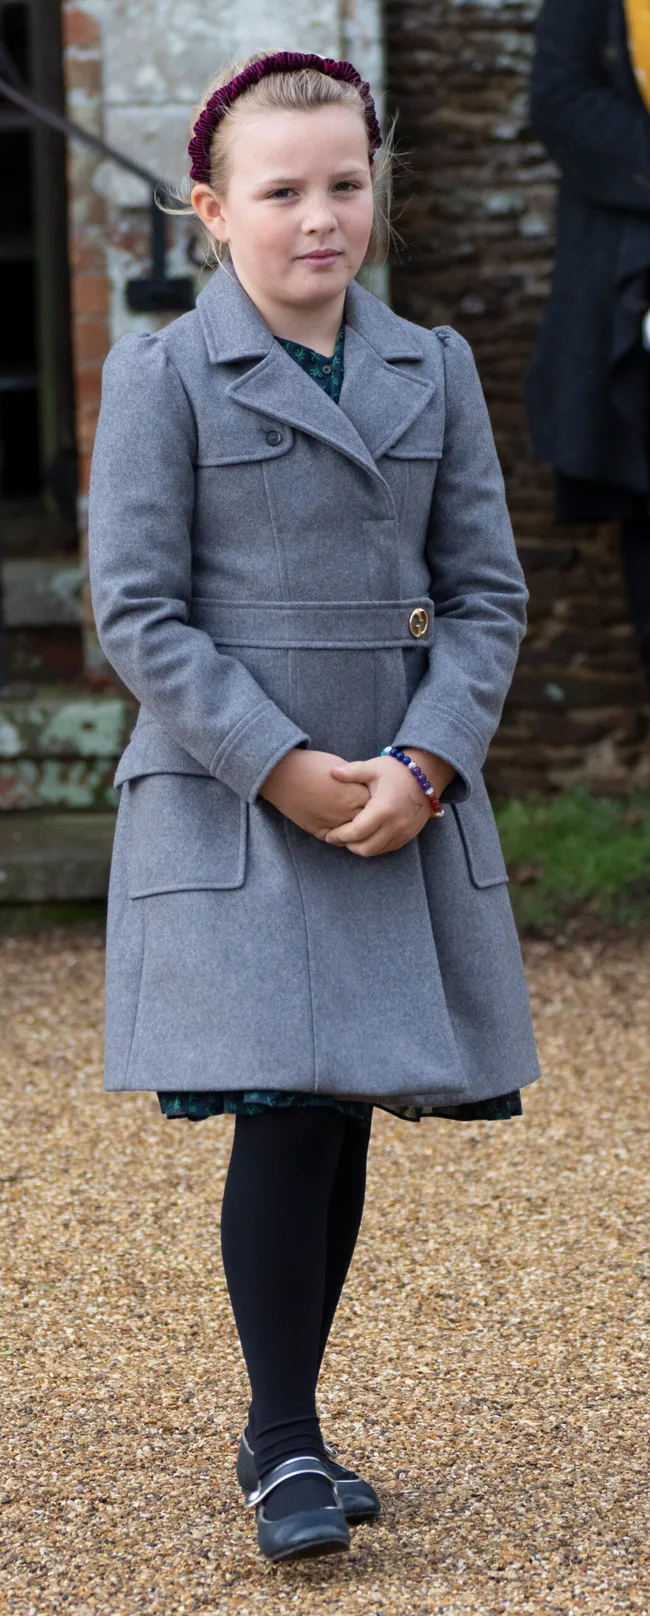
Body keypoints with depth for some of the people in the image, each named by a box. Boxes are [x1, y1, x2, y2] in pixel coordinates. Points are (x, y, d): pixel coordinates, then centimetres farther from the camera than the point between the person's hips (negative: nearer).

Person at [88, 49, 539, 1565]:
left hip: (406, 802, 4)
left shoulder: (434, 370, 8)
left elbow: (487, 592, 7)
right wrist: (282, 766, -15)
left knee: (347, 1116, 7)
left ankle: (284, 1428, 21)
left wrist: (425, 765, -8)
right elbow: (137, 612, -7)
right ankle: (285, 1446, 2)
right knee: (283, 1114, -9)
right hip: (229, 807, -4)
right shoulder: (162, 375, -3)